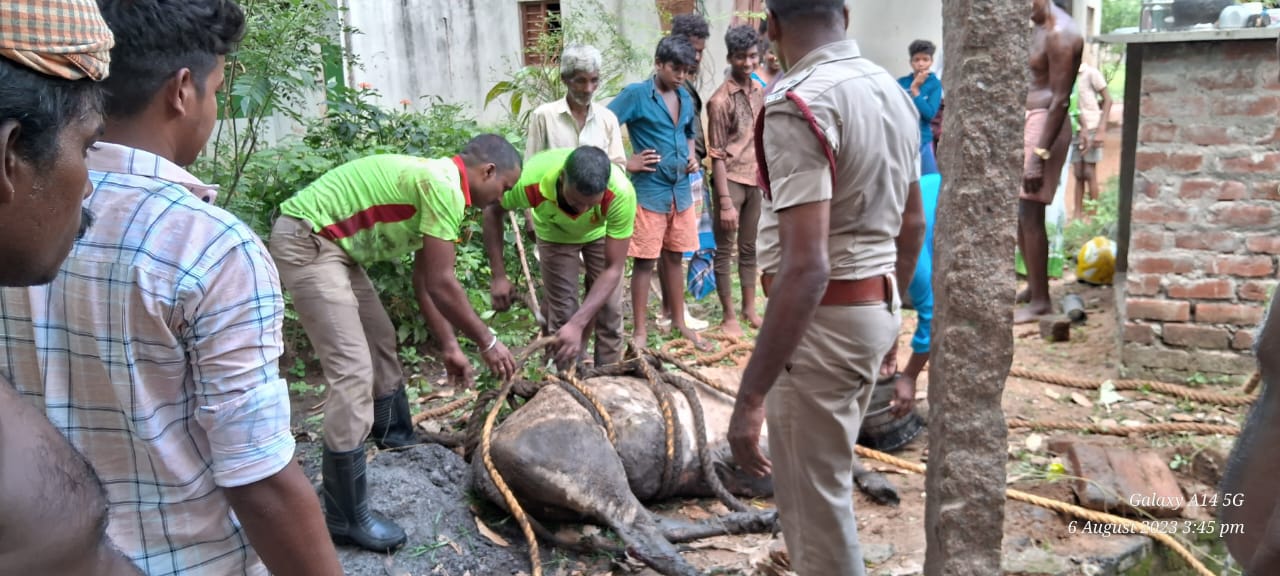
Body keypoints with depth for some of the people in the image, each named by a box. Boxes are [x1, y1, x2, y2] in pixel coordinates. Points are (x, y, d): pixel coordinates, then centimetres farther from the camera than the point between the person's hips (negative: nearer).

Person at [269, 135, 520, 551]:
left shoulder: (435, 181, 13)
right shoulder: (444, 187, -19)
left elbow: (424, 281, 18)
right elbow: (442, 284, -18)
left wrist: (449, 345, 20)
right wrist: (487, 342, -6)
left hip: (331, 243, 11)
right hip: (305, 243, -11)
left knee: (380, 338, 23)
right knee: (352, 371, -13)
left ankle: (396, 437, 44)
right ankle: (347, 517, -6)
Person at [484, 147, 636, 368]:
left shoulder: (621, 193, -41)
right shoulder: (531, 181, -41)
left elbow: (613, 269, -33)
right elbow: (493, 212, -18)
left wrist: (578, 324, -41)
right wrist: (499, 276, -21)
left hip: (601, 232, 0)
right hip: (555, 234, 0)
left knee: (609, 310, -3)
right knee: (563, 314, -5)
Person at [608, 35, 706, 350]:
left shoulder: (685, 98, 9)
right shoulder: (636, 94, -10)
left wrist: (692, 157, 6)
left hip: (681, 189, 6)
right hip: (649, 190, -6)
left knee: (674, 257, 15)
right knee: (645, 261, 0)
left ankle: (679, 322, 26)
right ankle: (640, 331, 9)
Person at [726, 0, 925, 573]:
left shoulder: (799, 103, -21)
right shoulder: (893, 90, 7)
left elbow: (806, 268, -28)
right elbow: (912, 224, 17)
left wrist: (750, 397, -26)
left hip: (821, 318, -9)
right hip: (877, 308, 9)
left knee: (813, 500, 6)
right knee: (824, 478, 26)